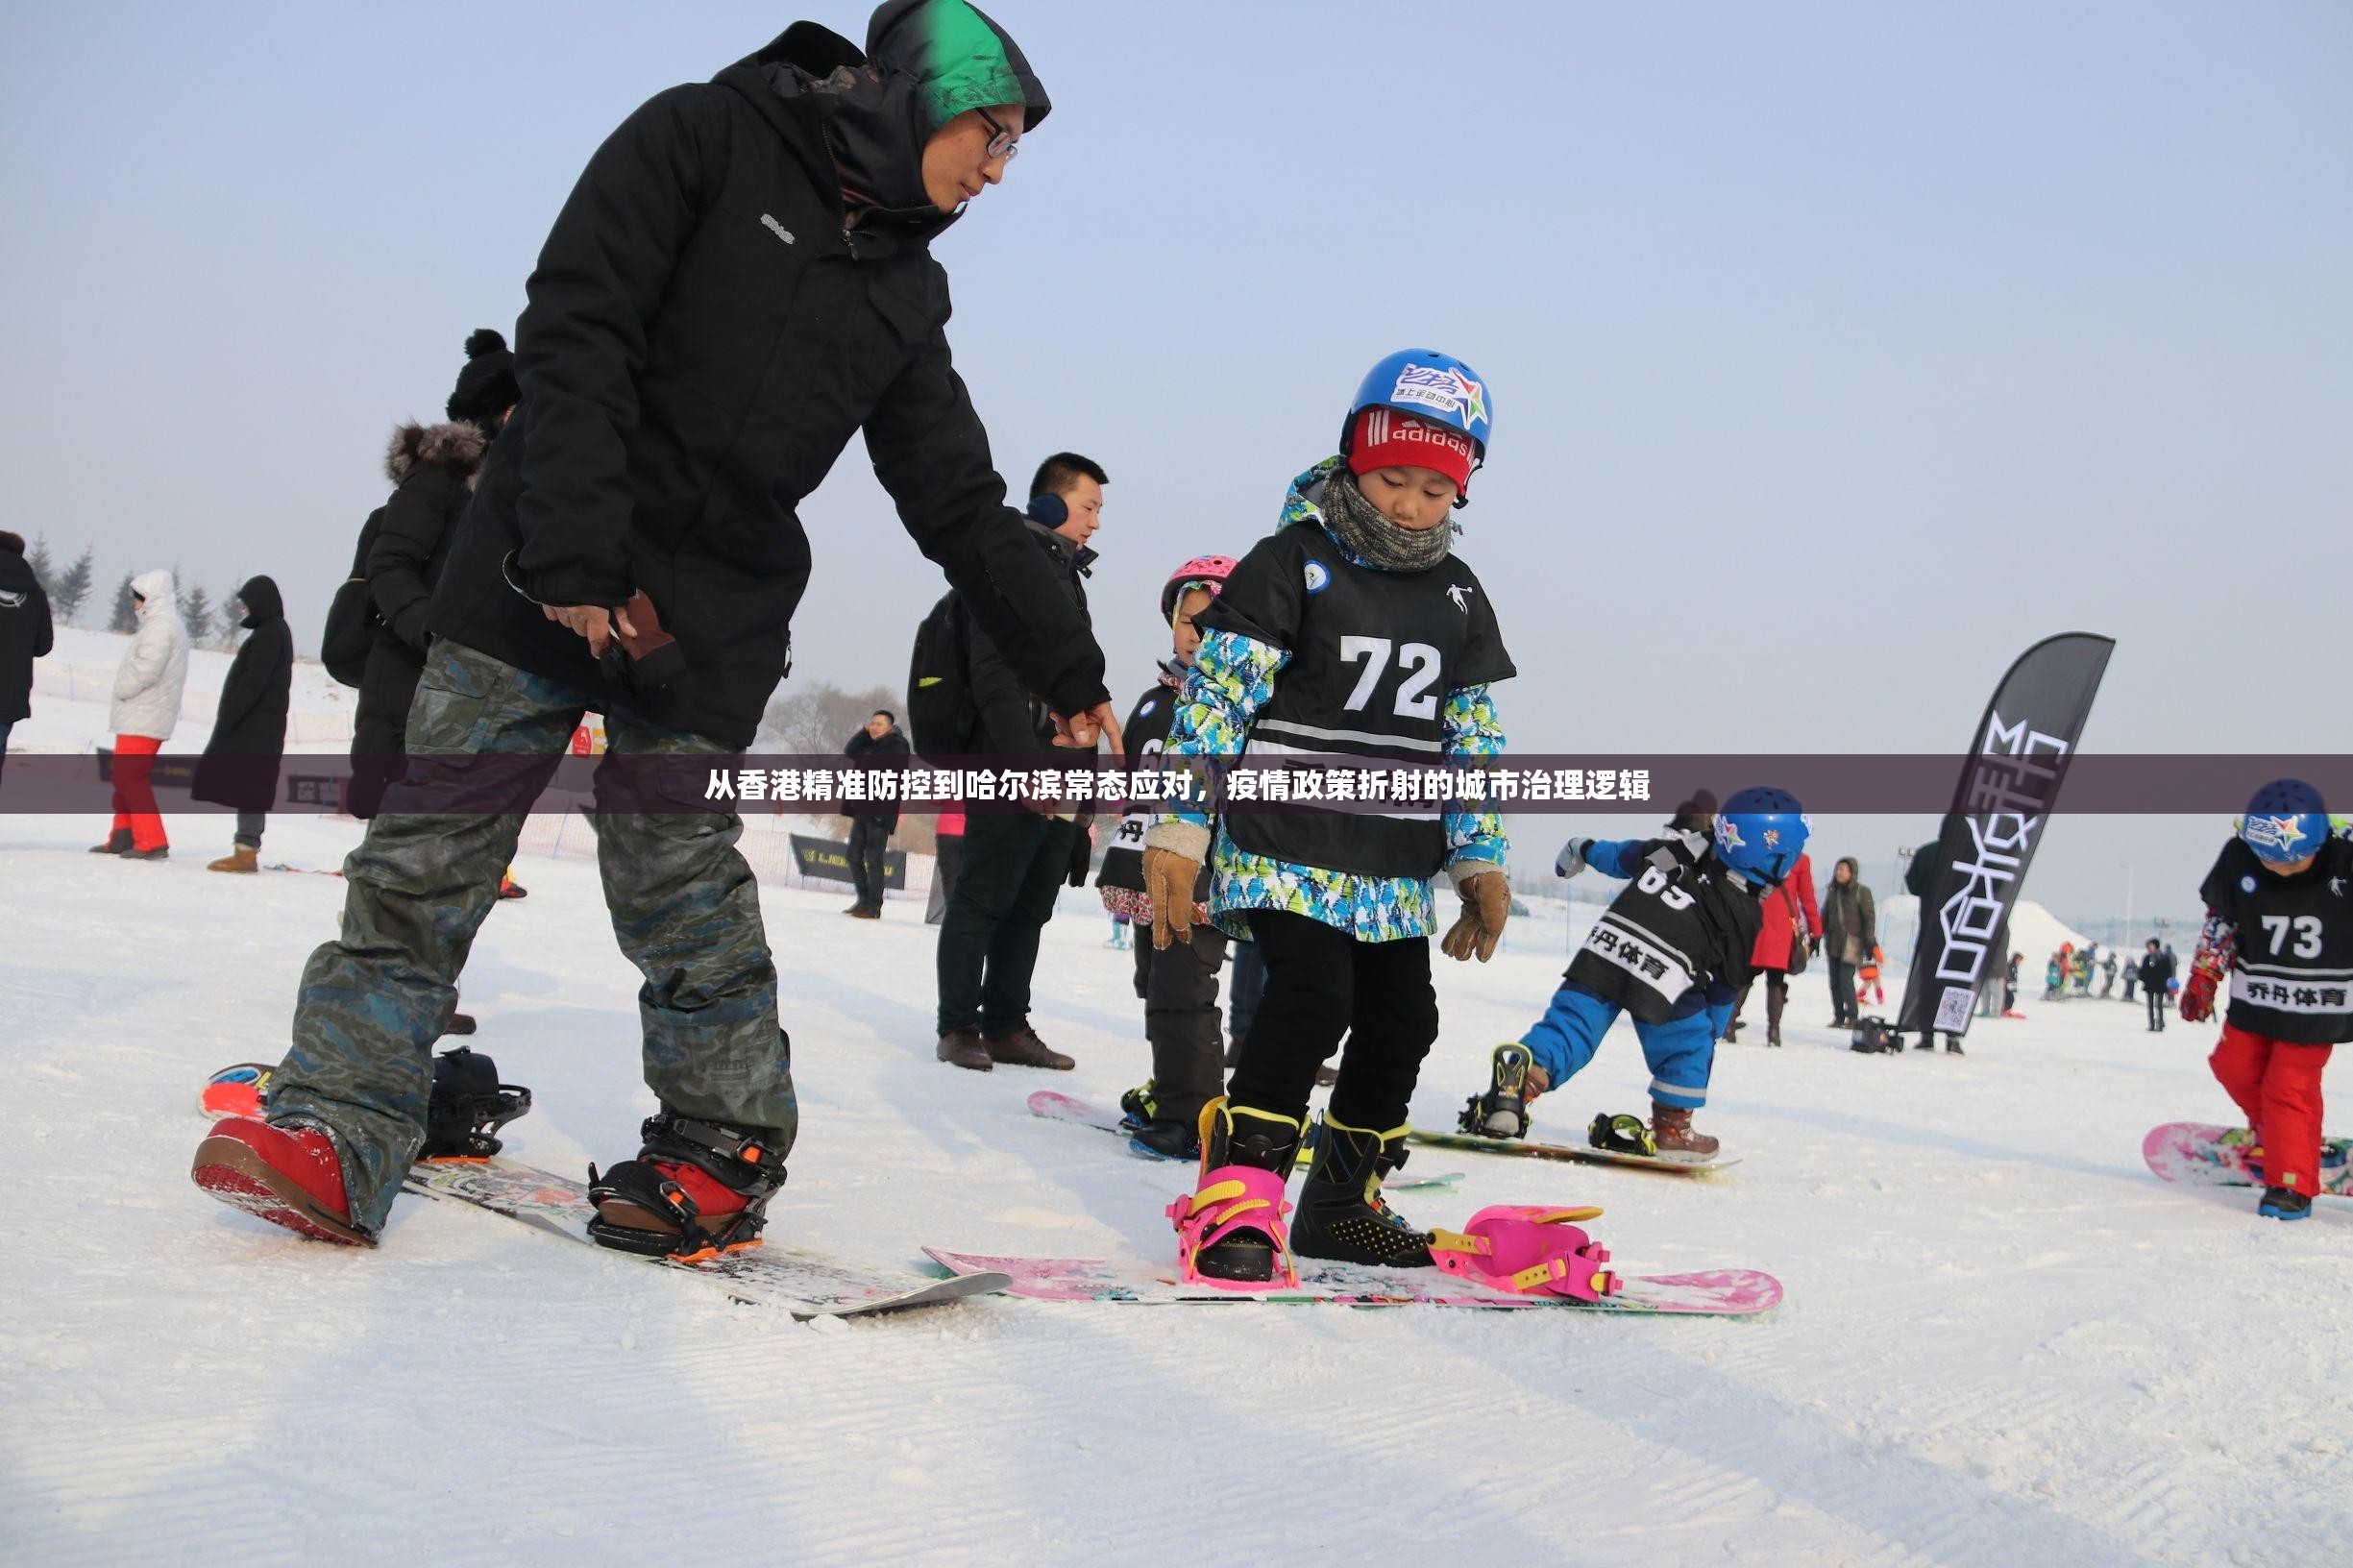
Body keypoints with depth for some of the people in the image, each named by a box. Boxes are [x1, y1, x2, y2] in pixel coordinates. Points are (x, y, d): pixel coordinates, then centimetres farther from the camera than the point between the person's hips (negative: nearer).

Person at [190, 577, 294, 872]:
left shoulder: (269, 634, -14)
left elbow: (252, 684, -20)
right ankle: (246, 850, 13)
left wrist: (227, 720, -19)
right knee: (249, 790, 11)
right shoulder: (275, 631, 18)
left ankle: (246, 852, -10)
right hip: (258, 728, 10)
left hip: (254, 728, -10)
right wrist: (228, 720, 19)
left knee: (247, 788, -9)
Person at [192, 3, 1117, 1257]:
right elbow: (574, 333, -11)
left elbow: (963, 507, 17)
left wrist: (1067, 670, 13)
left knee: (680, 879, -2)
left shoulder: (905, 292, 13)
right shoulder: (701, 139, -2)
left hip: (709, 629, 3)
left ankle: (725, 1150, 13)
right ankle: (339, 1132, 0)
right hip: (537, 573, -3)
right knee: (432, 845, -4)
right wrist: (574, 558, -20)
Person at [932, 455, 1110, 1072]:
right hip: (1010, 774, -9)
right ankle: (959, 1027, 1)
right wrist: (1027, 763, -23)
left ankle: (1006, 1027, 14)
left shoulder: (1067, 575, 23)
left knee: (1029, 909, 9)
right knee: (983, 901, -4)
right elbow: (994, 675, -16)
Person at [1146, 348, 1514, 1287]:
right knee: (1311, 999, -21)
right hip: (1288, 846, -6)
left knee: (1401, 1019, 8)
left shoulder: (1457, 598, 12)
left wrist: (1481, 861, 11)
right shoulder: (1292, 564, -6)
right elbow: (1213, 698, -10)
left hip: (1398, 868, 7)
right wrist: (1179, 832, -15)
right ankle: (1236, 1196, -15)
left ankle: (1342, 1200, 24)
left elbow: (1473, 738, 16)